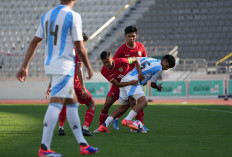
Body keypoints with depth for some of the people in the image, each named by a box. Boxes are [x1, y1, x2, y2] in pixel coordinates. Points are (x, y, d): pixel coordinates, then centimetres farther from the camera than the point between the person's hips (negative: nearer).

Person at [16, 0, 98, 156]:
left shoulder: (47, 15, 11)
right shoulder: (73, 16, -10)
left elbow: (34, 42, 11)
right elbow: (80, 47, -10)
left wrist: (25, 66, 13)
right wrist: (89, 67, 3)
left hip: (50, 65, 8)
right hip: (65, 66, -8)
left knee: (72, 103, 15)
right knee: (56, 103, -11)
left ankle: (83, 144, 18)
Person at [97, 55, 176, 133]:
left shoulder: (147, 59, 23)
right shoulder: (158, 68, 1)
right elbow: (152, 84, 11)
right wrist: (158, 87, 33)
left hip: (123, 80, 9)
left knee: (121, 108, 13)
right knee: (143, 102, -21)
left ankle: (104, 125, 0)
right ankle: (127, 120, -39)